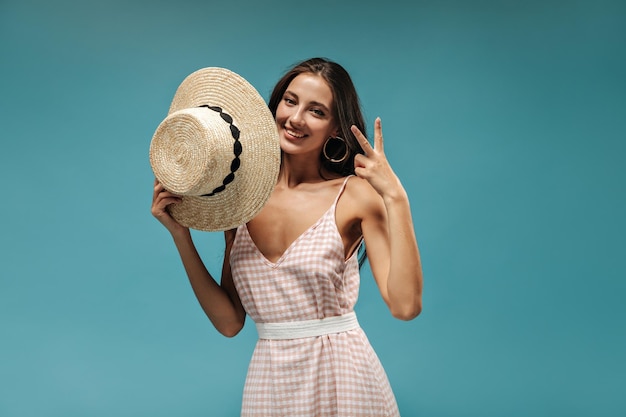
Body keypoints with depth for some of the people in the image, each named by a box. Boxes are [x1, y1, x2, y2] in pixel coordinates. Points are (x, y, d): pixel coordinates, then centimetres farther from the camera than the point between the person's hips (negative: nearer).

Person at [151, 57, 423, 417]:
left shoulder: (355, 193, -10)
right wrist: (181, 234, -4)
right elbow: (229, 321, 0)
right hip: (270, 383, 3)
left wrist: (395, 198, -21)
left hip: (342, 379, -3)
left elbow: (405, 305, -19)